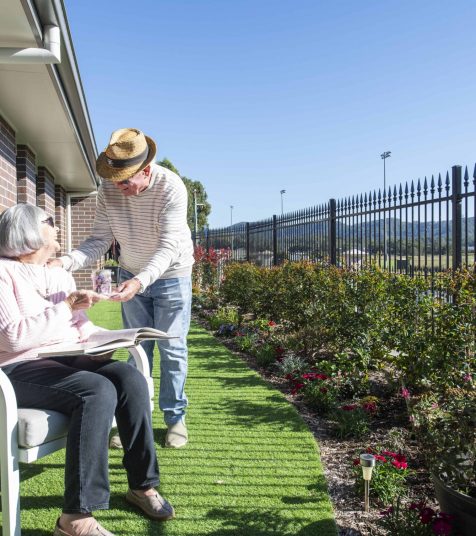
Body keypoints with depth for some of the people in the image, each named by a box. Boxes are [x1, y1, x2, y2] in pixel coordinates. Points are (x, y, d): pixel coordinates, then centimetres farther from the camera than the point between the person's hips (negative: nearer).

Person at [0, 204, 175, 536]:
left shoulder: (59, 273, 18)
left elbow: (82, 327, 17)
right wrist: (66, 306, -17)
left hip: (67, 359, 7)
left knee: (131, 380, -18)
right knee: (98, 391, -33)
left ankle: (142, 484, -5)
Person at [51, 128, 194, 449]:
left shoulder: (171, 188, -28)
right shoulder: (109, 191, -16)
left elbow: (169, 246, -34)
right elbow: (100, 240, -14)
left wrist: (140, 281, -49)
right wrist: (66, 262, -33)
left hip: (171, 276, -3)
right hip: (131, 275, 4)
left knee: (172, 350, 2)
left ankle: (175, 418, 17)